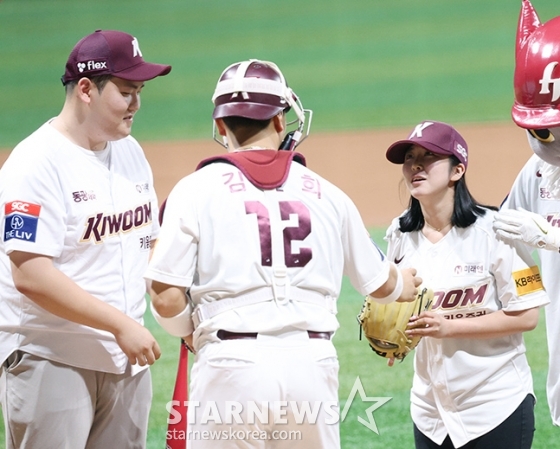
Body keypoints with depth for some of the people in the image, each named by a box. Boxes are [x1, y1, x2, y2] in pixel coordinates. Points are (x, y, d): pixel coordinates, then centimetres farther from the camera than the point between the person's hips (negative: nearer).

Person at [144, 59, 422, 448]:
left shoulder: (197, 190, 1)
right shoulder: (325, 193, 10)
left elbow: (166, 300, -5)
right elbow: (380, 283, 22)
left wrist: (191, 333, 17)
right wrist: (404, 285, 46)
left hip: (233, 363, -3)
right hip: (313, 363, 3)